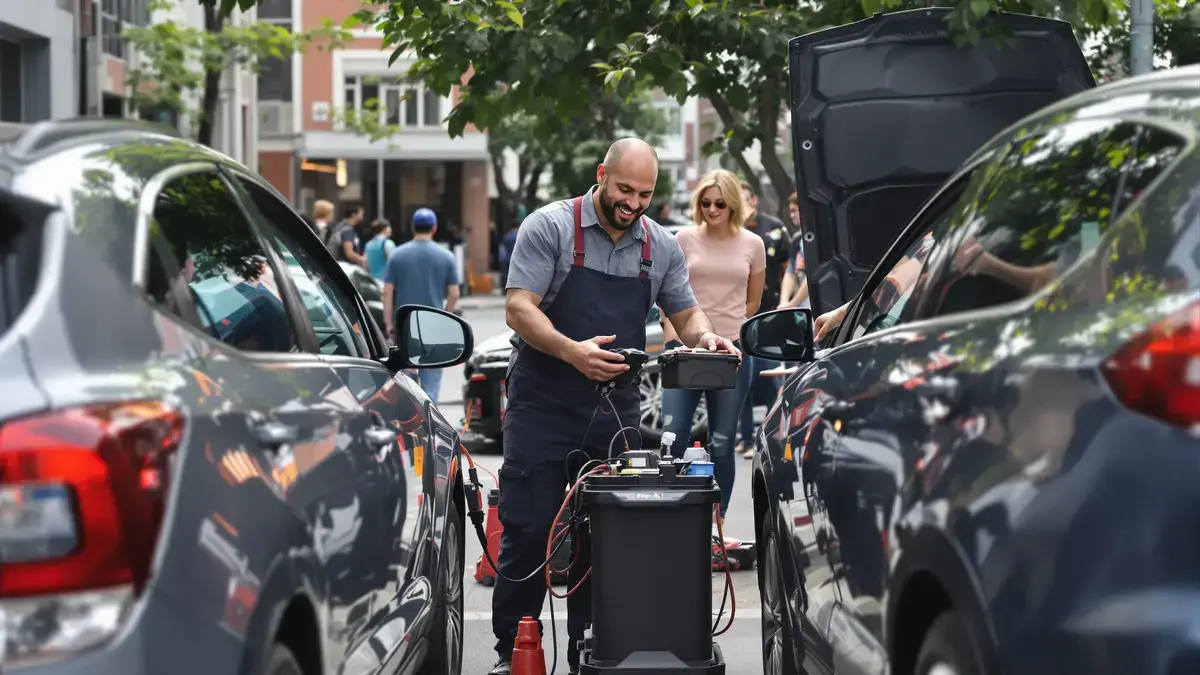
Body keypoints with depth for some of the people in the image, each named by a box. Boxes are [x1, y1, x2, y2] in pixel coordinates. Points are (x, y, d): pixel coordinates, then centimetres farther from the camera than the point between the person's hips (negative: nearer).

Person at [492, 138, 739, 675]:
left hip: (616, 413, 4)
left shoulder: (661, 246, 9)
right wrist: (572, 352, -29)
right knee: (528, 532, -4)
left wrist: (705, 338, -8)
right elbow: (519, 308, -13)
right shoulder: (549, 227, -6)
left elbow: (684, 314, 17)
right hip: (543, 409, -4)